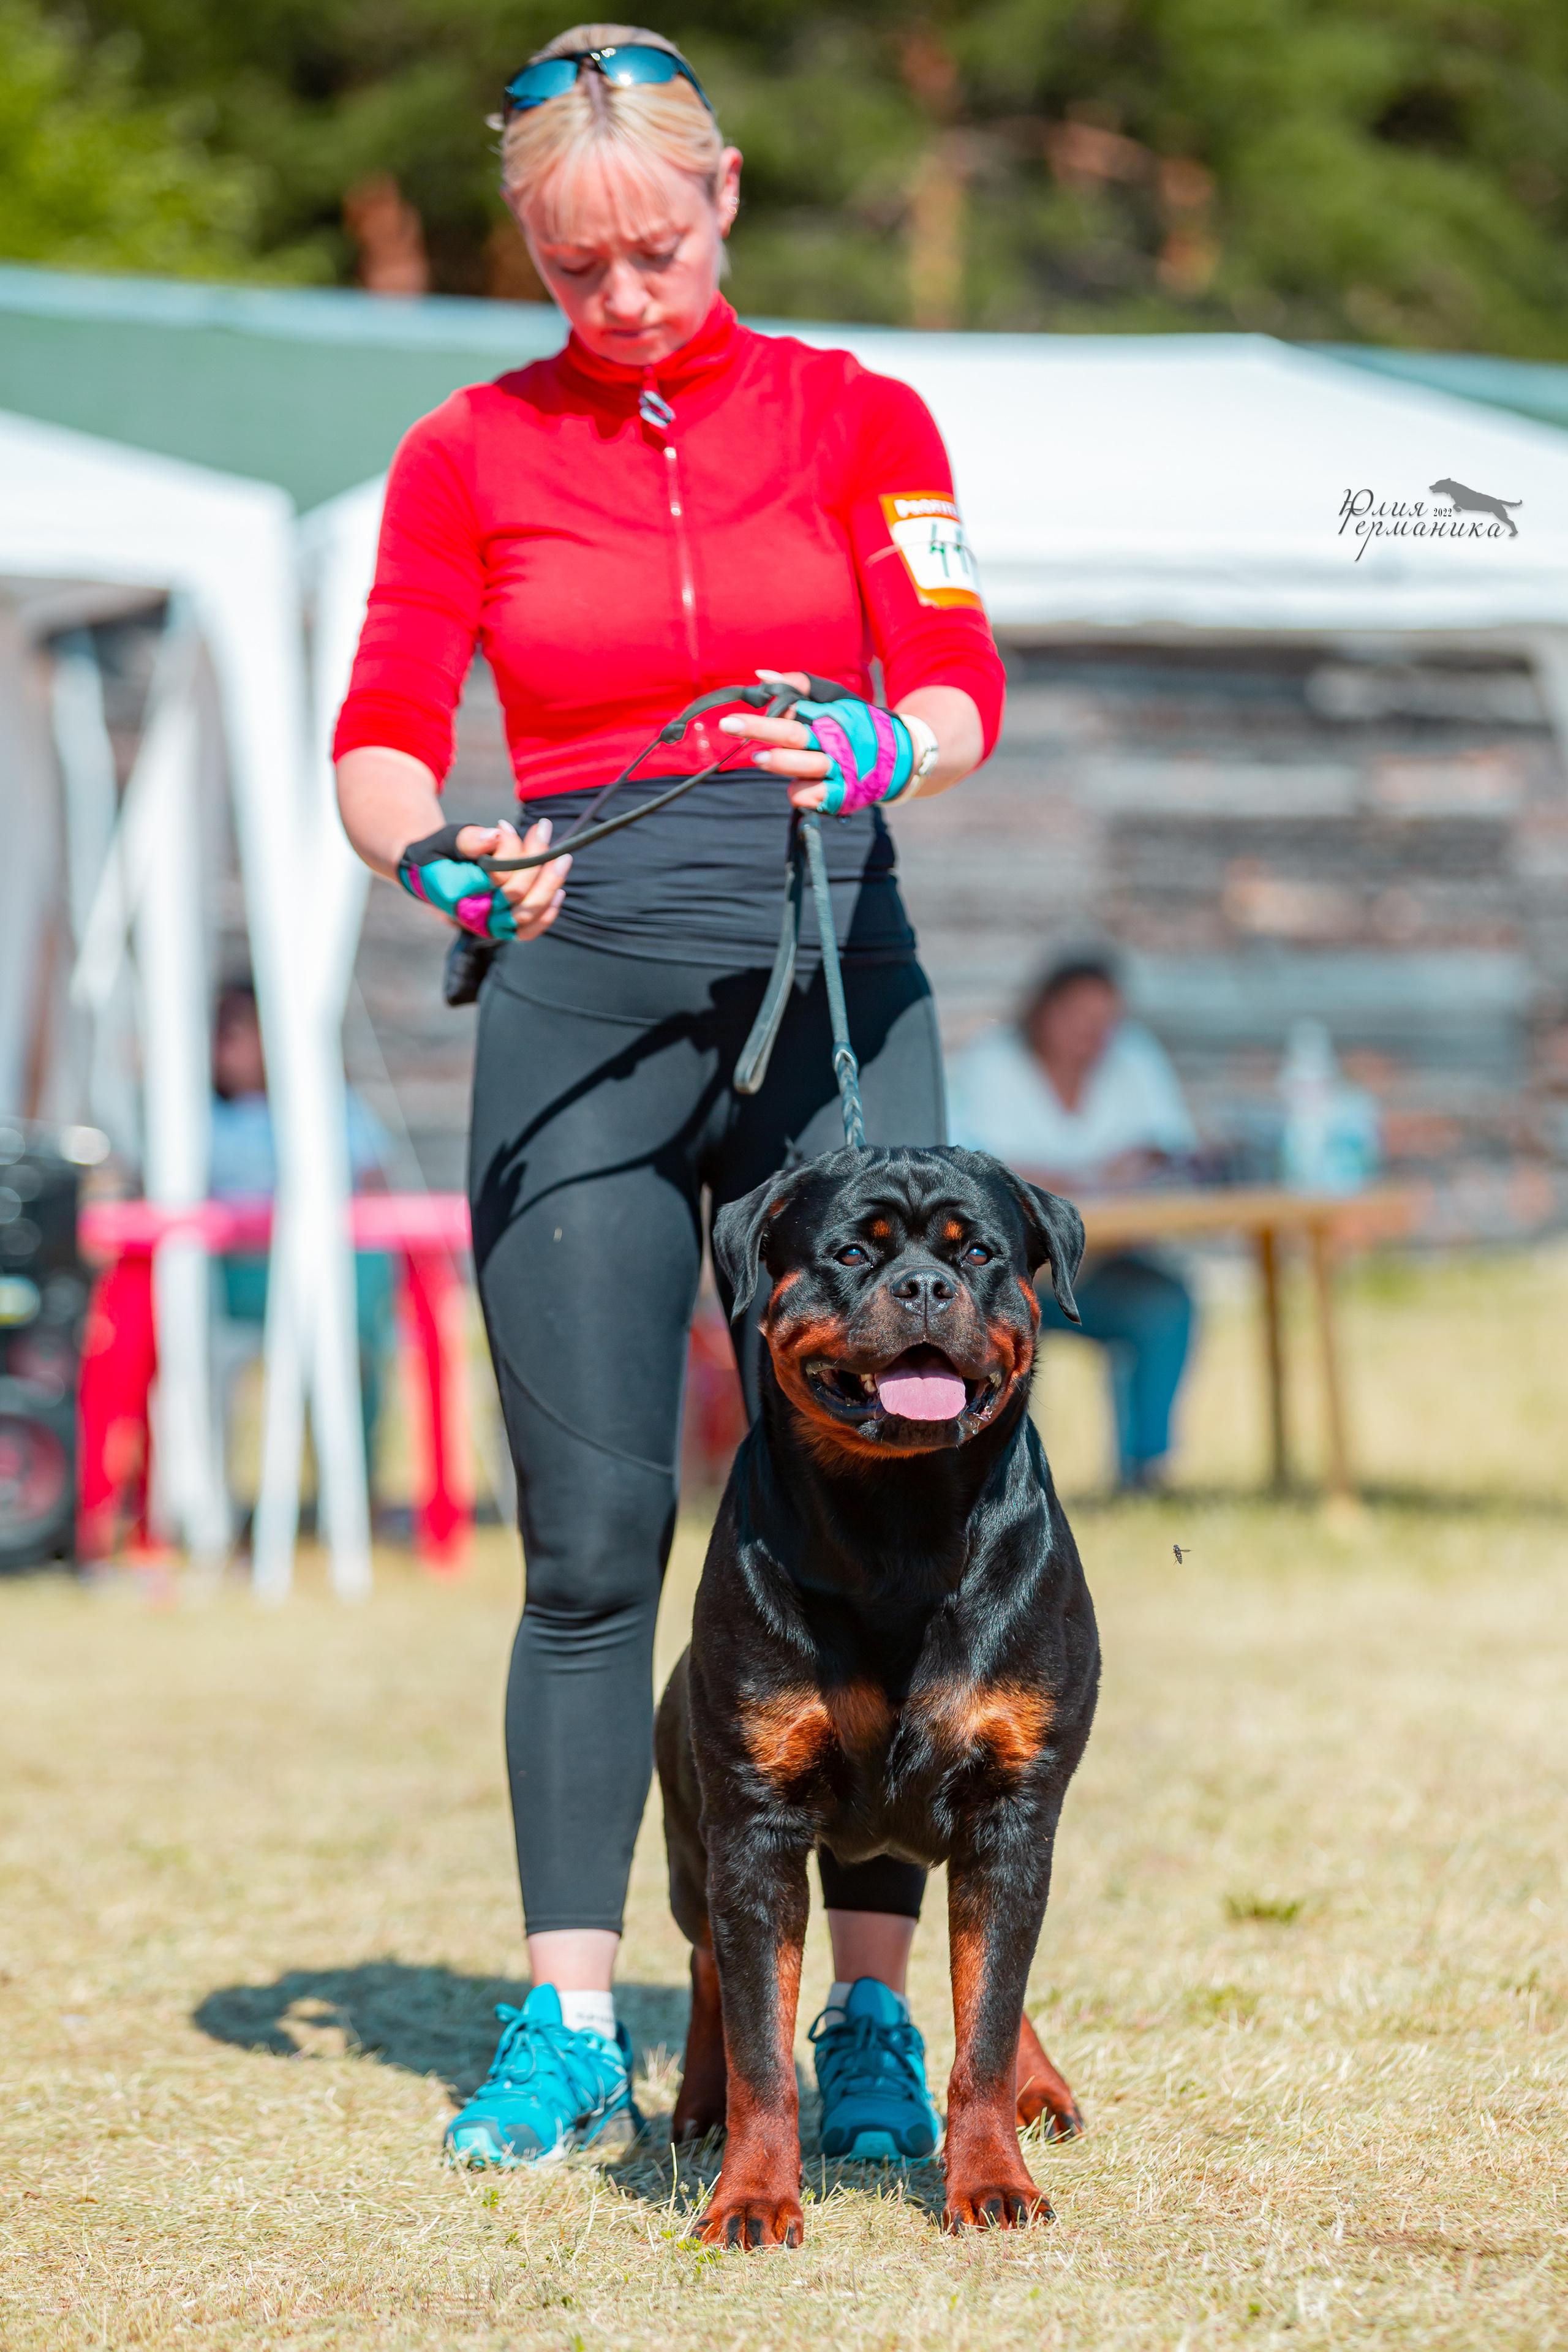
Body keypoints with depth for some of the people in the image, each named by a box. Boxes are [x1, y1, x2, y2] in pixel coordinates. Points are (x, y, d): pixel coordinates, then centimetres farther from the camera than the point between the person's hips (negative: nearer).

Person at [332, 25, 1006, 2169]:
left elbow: (959, 685, -3)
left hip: (831, 981, 0)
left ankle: (874, 2019, 3)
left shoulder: (855, 418, 10)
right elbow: (380, 742, 1)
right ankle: (571, 2025, 3)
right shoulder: (472, 455, 11)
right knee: (593, 1527, -2)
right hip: (580, 1002, 0)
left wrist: (876, 757, -26)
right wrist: (439, 854, -21)